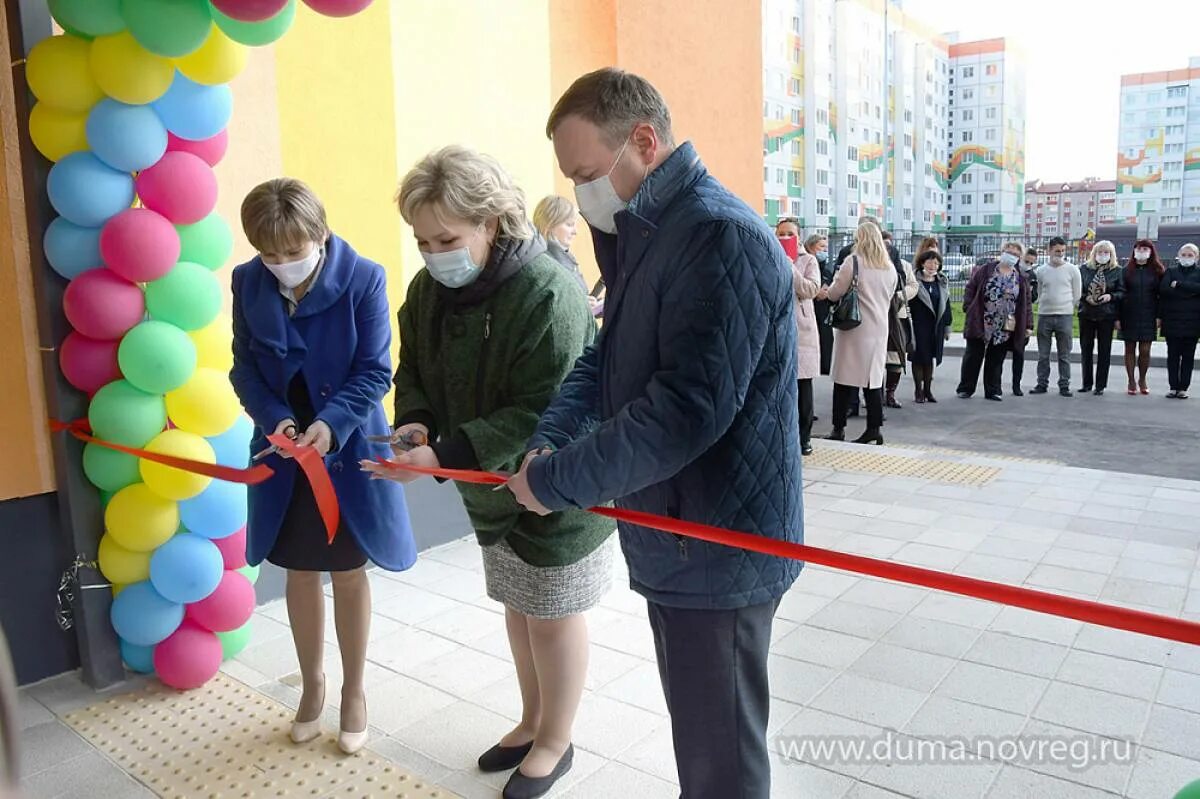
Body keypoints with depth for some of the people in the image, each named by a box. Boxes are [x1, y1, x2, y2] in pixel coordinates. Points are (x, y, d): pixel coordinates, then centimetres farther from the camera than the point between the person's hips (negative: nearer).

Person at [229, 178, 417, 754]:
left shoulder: (363, 279, -16)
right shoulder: (247, 282, -5)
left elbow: (375, 372, -14)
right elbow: (245, 368, 0)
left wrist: (331, 424, -28)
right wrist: (275, 420, -18)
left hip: (348, 449, -3)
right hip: (283, 451, 3)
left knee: (349, 575, 10)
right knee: (300, 573, 15)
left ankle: (354, 692, 30)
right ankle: (312, 685, 37)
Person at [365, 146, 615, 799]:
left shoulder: (547, 293, -27)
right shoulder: (429, 288, -3)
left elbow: (544, 411, -29)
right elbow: (414, 368, 7)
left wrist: (444, 455, -33)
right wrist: (416, 421, -15)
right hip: (488, 483, 7)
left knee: (552, 616, 9)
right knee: (515, 605, 21)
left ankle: (555, 741, 33)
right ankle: (532, 721, 44)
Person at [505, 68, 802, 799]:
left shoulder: (721, 237, -21)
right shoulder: (647, 234, 13)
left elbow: (687, 409, -29)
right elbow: (609, 358, 13)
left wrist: (555, 481, -20)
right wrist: (550, 437, -4)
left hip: (717, 546, -9)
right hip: (677, 538, 9)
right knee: (697, 735, 25)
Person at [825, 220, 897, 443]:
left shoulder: (853, 262, -9)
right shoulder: (890, 268, 9)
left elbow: (834, 294, -8)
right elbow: (890, 299, 18)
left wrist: (829, 290, 14)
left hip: (854, 327, -5)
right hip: (879, 329, 5)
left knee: (845, 380, -1)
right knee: (873, 379, 9)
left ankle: (839, 429, 2)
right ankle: (874, 428, 10)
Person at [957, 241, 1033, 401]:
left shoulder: (1021, 278, 6)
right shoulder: (986, 270, 0)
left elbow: (1027, 303, 7)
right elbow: (971, 287, 2)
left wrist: (1027, 325, 3)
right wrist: (968, 307, -7)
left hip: (1004, 328, 2)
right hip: (979, 323, -2)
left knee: (996, 360, 9)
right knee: (973, 356, 4)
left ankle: (993, 390, 18)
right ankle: (965, 388, 13)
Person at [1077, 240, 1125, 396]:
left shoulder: (1117, 271, 3)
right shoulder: (1085, 269, 5)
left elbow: (1122, 292, 2)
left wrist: (1110, 296, -16)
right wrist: (1086, 297, -11)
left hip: (1106, 316, -1)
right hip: (1086, 314, 2)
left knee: (1104, 351, 1)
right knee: (1086, 349, 6)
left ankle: (1100, 386, 7)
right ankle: (1087, 383, 17)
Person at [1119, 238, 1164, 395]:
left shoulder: (1157, 271, 4)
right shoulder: (1127, 270, 4)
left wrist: (1159, 316, -3)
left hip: (1148, 317, 0)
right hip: (1129, 316, 0)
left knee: (1145, 350, 0)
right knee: (1130, 349, 5)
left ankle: (1142, 380, 18)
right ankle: (1131, 382, 14)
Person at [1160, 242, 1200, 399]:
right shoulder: (1170, 272, 10)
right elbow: (1163, 289, -9)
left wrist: (1178, 285, -13)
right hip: (1172, 321, 0)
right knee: (1173, 355, 1)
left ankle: (1183, 388, 7)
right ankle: (1174, 387, 6)